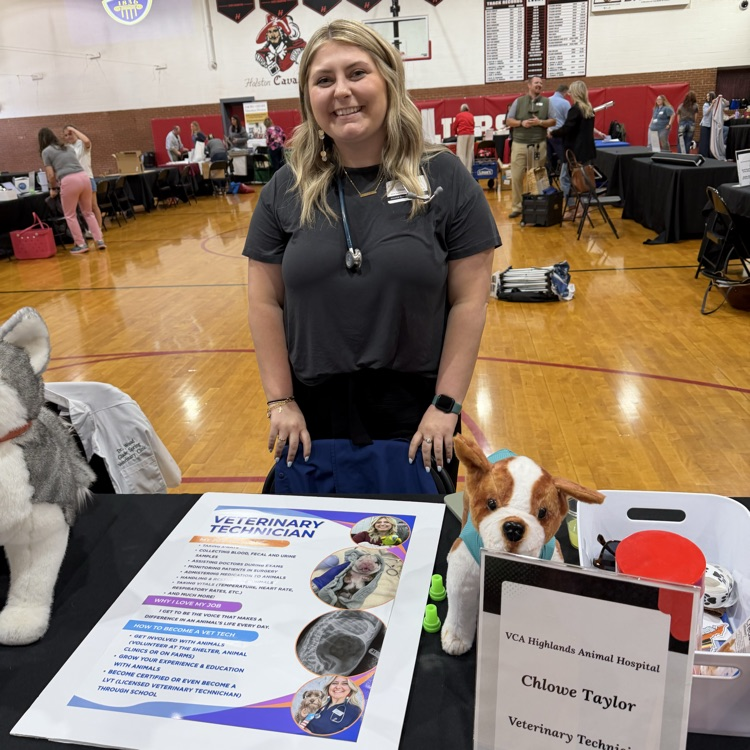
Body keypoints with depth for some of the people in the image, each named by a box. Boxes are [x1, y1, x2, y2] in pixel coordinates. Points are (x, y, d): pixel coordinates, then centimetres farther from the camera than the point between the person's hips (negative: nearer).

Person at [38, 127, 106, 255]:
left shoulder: (46, 151, 6)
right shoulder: (68, 147, 24)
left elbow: (51, 175, 1)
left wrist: (53, 188, 19)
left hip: (69, 181, -6)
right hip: (84, 177, 6)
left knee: (70, 216, 8)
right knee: (88, 212, 17)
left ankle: (81, 245, 7)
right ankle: (100, 241, 10)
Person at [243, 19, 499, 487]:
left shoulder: (445, 177, -7)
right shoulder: (286, 189, -1)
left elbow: (469, 301, -7)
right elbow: (265, 302, 1)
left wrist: (446, 405, -10)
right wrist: (280, 401, -3)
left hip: (416, 410, -1)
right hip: (316, 412, 2)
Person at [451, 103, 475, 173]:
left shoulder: (459, 115, 5)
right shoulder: (471, 115, 15)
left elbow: (454, 126, 13)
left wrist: (455, 133, 31)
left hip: (462, 135, -4)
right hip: (471, 134, 4)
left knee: (461, 153, -6)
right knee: (469, 153, 6)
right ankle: (469, 170, 5)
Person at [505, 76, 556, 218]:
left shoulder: (547, 102, 8)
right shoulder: (518, 101, 8)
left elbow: (553, 121, 4)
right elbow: (508, 121, 5)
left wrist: (540, 122, -13)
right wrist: (521, 123, -11)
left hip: (539, 145, 0)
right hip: (519, 144, 0)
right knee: (516, 176, -3)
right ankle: (517, 206, 5)